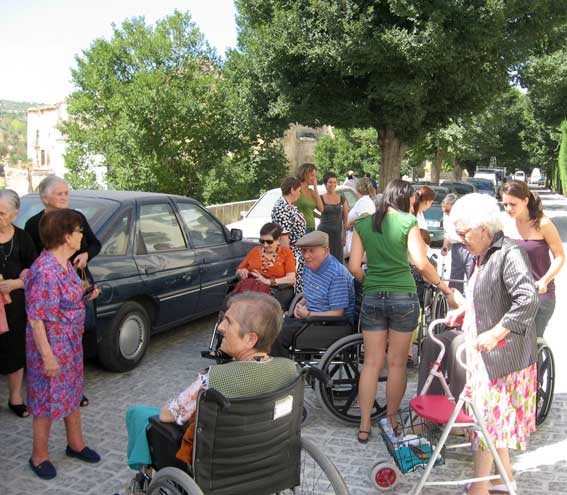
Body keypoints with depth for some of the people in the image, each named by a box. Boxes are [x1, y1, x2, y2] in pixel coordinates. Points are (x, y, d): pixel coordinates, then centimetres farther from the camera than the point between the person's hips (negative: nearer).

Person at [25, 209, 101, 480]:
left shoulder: (65, 263, 3)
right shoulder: (46, 271, -26)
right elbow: (35, 318, -24)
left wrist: (86, 295, 3)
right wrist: (47, 356, -22)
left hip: (71, 341, 9)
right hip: (51, 344, -9)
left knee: (72, 392, 20)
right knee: (48, 398, 6)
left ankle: (75, 443, 37)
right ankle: (39, 456, 25)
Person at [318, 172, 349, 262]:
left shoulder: (342, 199, 8)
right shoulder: (321, 198, 3)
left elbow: (345, 218, 10)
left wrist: (344, 235, 8)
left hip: (337, 233, 2)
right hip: (323, 231, -2)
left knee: (337, 259, 1)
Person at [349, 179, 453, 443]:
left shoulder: (362, 224, 4)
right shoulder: (408, 222, -5)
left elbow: (354, 267, 0)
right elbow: (422, 263, -9)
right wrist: (444, 287, 3)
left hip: (372, 298, 2)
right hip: (403, 297, -2)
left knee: (371, 363, 8)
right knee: (397, 364, 10)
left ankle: (364, 426, 12)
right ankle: (391, 420, 22)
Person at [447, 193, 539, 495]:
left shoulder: (510, 254, -19)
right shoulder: (483, 257, 10)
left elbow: (528, 300, -28)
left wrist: (495, 333, -27)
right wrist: (464, 312, 10)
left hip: (503, 354, -9)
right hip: (485, 352, 10)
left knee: (488, 417, -2)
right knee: (497, 419, 19)